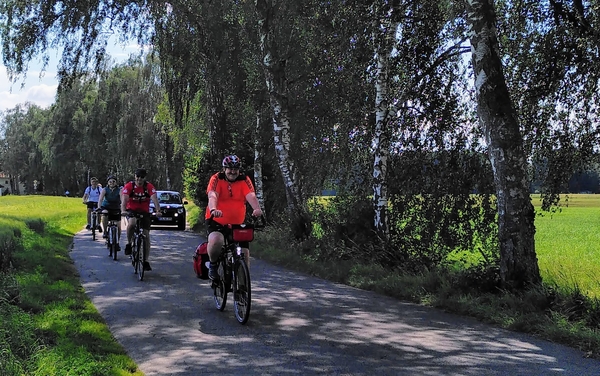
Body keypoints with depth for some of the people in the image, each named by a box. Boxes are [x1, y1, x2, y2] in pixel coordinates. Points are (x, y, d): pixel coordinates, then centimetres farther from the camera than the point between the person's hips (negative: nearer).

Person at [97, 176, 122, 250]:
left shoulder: (119, 190, -14)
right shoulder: (105, 190, -11)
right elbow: (100, 199, -22)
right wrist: (99, 208, -39)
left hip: (116, 209, 1)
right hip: (106, 208, 0)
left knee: (118, 226, -4)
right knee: (104, 216, -35)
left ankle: (117, 243, 14)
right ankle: (105, 232, -16)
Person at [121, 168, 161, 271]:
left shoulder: (149, 187, -12)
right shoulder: (129, 186, -14)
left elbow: (154, 198, -24)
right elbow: (124, 199, -25)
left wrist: (158, 211, -41)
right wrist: (123, 211, -44)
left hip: (144, 212, 2)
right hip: (131, 210, -2)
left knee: (146, 235, -2)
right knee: (131, 223, -36)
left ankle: (145, 261, 7)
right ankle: (129, 244, -11)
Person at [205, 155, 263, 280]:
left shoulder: (244, 180, -3)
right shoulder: (216, 179, -8)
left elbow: (251, 196, -21)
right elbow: (212, 196, -26)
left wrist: (257, 209, -42)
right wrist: (213, 209, -48)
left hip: (238, 223, 3)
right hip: (216, 220, -3)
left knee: (245, 253, -3)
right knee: (216, 241, -32)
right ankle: (213, 265, -3)